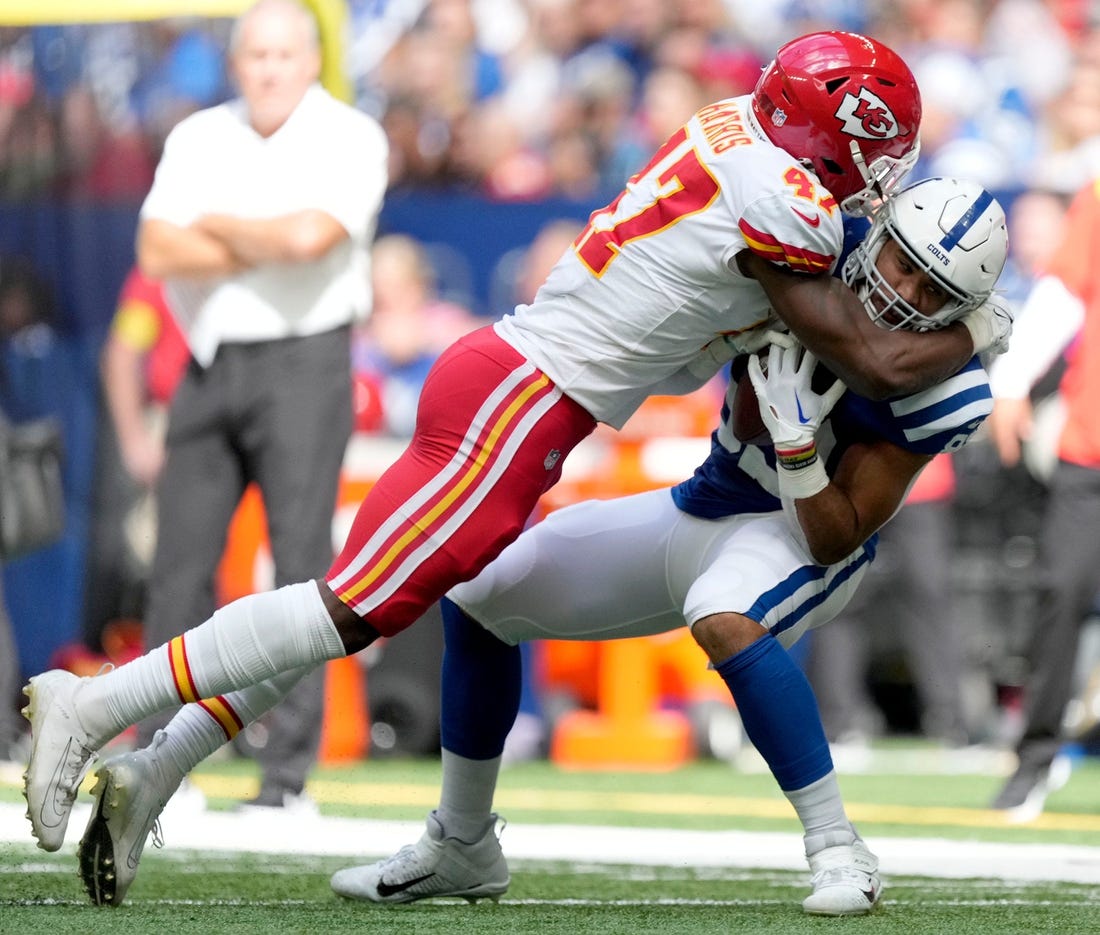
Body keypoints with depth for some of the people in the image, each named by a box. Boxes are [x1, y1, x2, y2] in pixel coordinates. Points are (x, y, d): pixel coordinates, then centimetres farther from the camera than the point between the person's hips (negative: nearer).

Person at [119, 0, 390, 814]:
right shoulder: (198, 138, 12)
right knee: (180, 563, 2)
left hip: (304, 363, -4)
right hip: (210, 363, 5)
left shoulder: (349, 138, -1)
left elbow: (308, 235, -18)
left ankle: (290, 775, -6)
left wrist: (219, 227, -3)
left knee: (300, 561, -8)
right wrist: (264, 247, -8)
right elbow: (159, 252, 0)